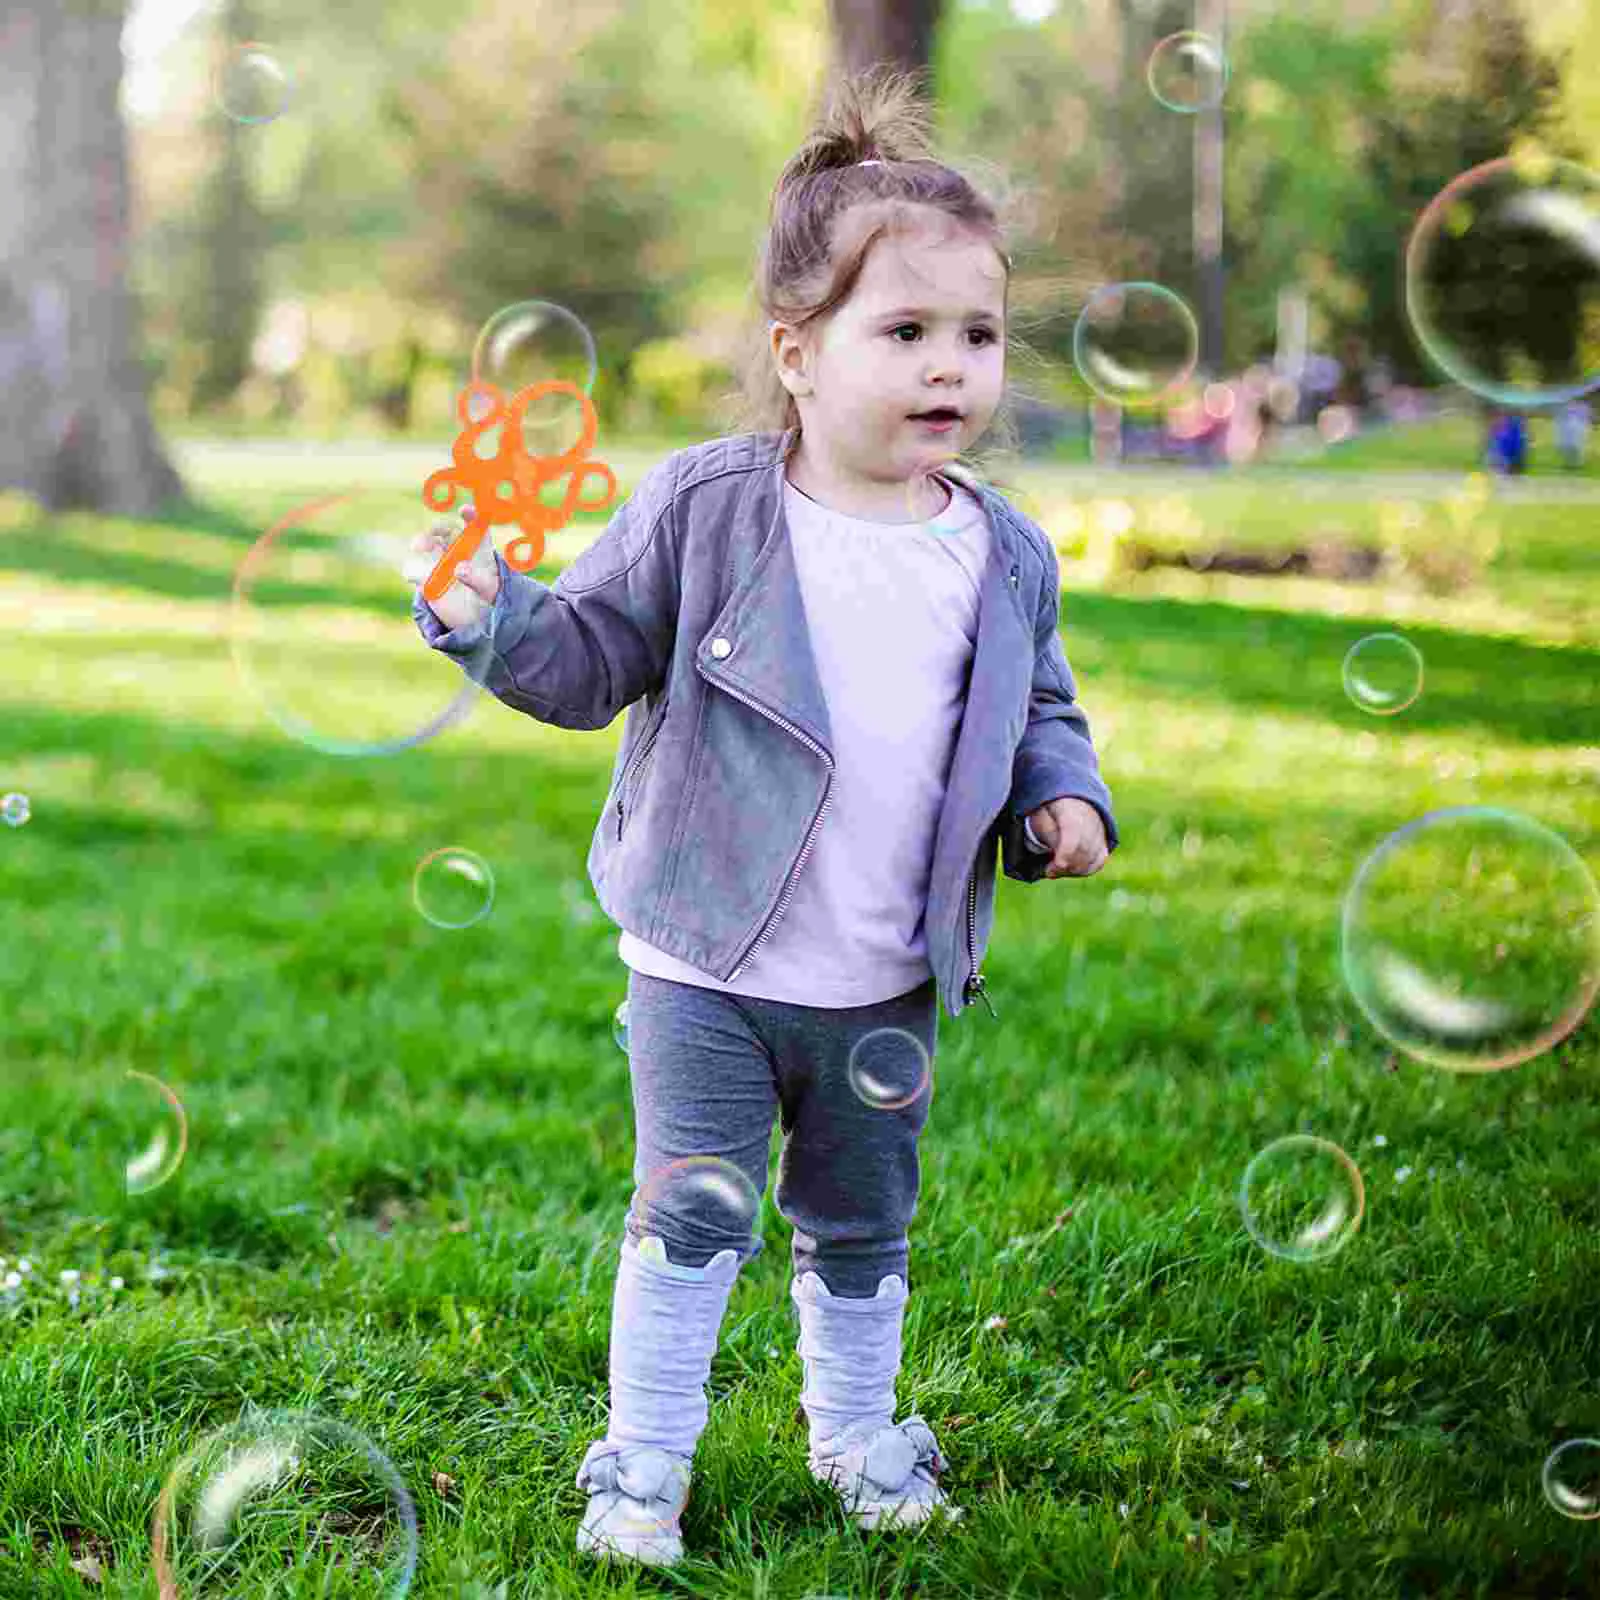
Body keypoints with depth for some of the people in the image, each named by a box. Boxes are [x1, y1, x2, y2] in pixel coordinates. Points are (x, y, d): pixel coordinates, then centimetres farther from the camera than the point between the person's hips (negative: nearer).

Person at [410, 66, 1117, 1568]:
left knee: (862, 1228, 19)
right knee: (692, 1216, -1)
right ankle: (643, 1458, 18)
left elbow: (1038, 711, 13)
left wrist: (1061, 799, -5)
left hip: (889, 991, 4)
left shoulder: (1008, 556, -2)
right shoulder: (703, 510, -13)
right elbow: (594, 654, -6)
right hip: (710, 964, -3)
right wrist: (492, 616, -23)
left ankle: (856, 1429, 40)